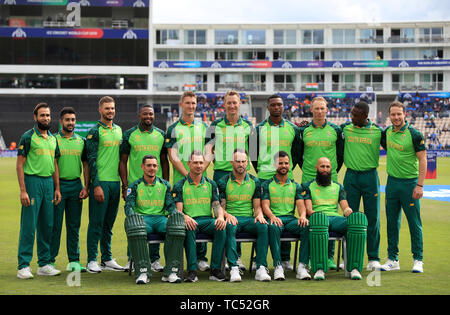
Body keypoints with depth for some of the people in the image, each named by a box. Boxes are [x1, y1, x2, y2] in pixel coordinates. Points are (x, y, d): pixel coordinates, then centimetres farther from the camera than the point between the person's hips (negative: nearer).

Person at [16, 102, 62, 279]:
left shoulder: (53, 139, 15)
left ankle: (44, 264, 16)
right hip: (32, 181, -6)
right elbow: (20, 165, -7)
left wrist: (57, 188, 12)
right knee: (29, 226, -6)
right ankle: (23, 266, -2)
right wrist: (23, 190, -14)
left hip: (49, 182, 6)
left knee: (47, 226, 9)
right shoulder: (28, 137, -4)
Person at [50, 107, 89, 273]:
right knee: (55, 225, -3)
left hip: (76, 186, 4)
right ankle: (50, 261, 4)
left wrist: (86, 187, 4)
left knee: (74, 225, 7)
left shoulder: (81, 141, 12)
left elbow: (85, 165, 13)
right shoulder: (53, 140, 0)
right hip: (58, 185, -4)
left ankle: (74, 261, 13)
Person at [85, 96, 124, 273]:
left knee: (109, 223, 12)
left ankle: (107, 259, 18)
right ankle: (92, 261, 2)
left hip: (115, 182, 6)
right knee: (96, 222, -4)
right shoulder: (95, 132, -5)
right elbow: (91, 160, -9)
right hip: (100, 182, -6)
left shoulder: (119, 130, 16)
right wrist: (96, 185, -15)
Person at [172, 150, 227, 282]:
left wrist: (220, 217, -16)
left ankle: (215, 269, -28)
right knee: (189, 229, -38)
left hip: (207, 220, 2)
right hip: (190, 221, -2)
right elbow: (178, 210, 0)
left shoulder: (211, 184, 18)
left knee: (222, 227, -31)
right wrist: (185, 217, -24)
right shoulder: (180, 185, 9)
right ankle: (192, 270, -36)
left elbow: (217, 205, 9)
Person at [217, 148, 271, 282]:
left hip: (249, 219, 2)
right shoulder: (224, 182, 8)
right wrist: (227, 215, -17)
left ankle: (261, 268, -35)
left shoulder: (254, 181, 15)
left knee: (263, 227, -31)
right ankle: (233, 268, -44)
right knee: (230, 227, -38)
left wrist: (259, 215, -10)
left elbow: (257, 206, 14)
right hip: (231, 218, -2)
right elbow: (221, 207, 5)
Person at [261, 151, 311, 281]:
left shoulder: (295, 186, 21)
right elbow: (265, 205, 1)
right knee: (274, 227, -40)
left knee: (307, 226, -31)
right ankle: (278, 266, -39)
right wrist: (272, 216, -23)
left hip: (291, 219, 2)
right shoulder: (267, 185, 14)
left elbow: (301, 204, 8)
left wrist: (302, 216, -17)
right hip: (274, 219, -2)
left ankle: (302, 266, -32)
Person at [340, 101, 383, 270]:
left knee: (372, 217, 2)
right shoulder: (345, 128, 5)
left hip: (370, 176, -1)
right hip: (351, 176, 1)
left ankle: (373, 258, 10)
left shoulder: (377, 131, 1)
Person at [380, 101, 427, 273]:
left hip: (409, 183, -5)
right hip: (392, 182, 5)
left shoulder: (414, 134, -10)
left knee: (414, 223, 0)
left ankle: (418, 260, 9)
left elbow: (422, 159, -10)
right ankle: (392, 259, 17)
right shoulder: (387, 132, 6)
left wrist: (420, 185, -15)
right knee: (392, 222, 8)